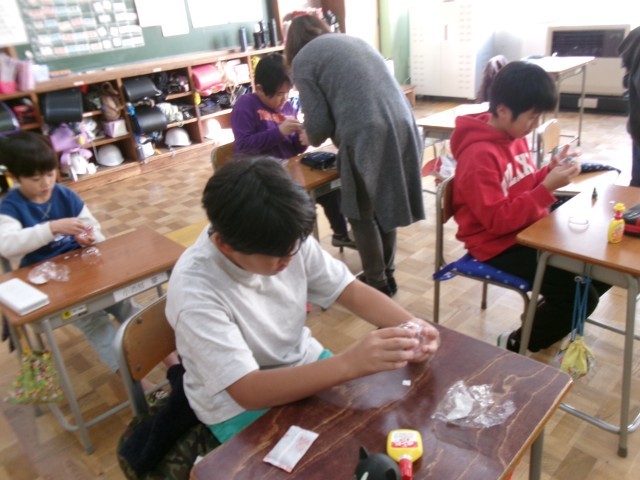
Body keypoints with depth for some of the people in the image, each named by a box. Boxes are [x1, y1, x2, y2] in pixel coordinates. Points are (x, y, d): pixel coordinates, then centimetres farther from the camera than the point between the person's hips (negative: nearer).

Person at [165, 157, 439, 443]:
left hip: (303, 364, 5)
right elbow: (248, 391, -33)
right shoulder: (195, 290, -31)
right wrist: (350, 364, -43)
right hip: (239, 406, -4)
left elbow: (350, 290, -7)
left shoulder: (287, 240, -17)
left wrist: (409, 324, -26)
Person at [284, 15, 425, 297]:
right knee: (385, 205, 19)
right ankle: (387, 275, 32)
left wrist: (313, 140, 22)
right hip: (403, 126, 7)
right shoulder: (354, 40, 28)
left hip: (366, 136, -7)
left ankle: (377, 285, 20)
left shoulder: (303, 60, 7)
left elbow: (317, 122, -1)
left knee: (362, 214, 10)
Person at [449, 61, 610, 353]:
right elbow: (498, 220, -26)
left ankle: (553, 314, 29)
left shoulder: (514, 136, 3)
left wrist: (550, 172, -5)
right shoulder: (479, 156, -24)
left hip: (529, 230, 9)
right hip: (499, 246, -9)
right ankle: (516, 346, 7)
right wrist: (548, 188, -26)